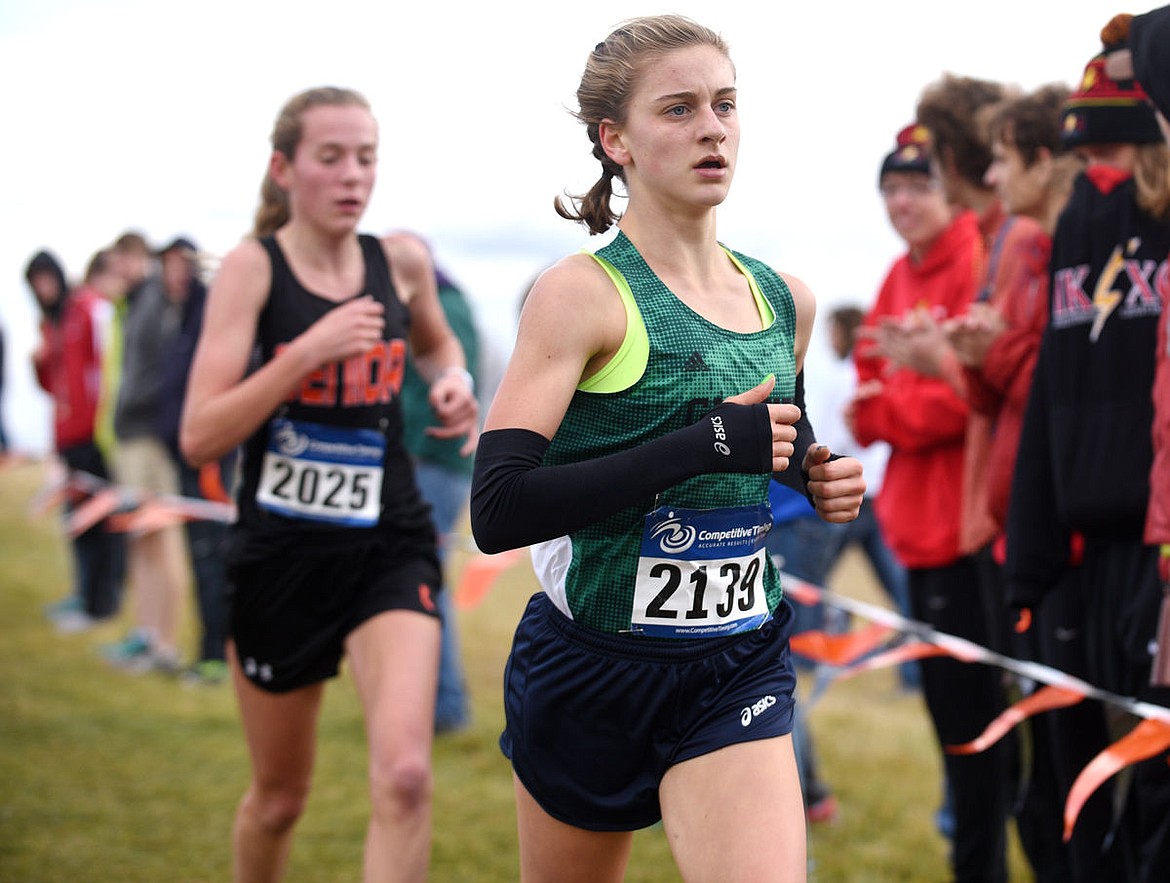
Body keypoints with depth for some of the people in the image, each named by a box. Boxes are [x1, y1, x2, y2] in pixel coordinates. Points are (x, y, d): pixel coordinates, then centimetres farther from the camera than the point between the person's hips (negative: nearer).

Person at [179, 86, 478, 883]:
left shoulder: (402, 261, 1)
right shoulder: (254, 266, -8)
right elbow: (199, 437, -15)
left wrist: (454, 382, 3)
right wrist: (310, 352, -24)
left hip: (389, 548, 1)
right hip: (281, 553, -1)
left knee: (405, 775, -21)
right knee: (280, 796, 15)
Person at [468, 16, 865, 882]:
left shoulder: (785, 299, 5)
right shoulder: (583, 293, -12)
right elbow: (497, 510, -23)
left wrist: (815, 477, 0)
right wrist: (708, 442, -27)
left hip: (736, 674, 3)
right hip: (589, 671, -3)